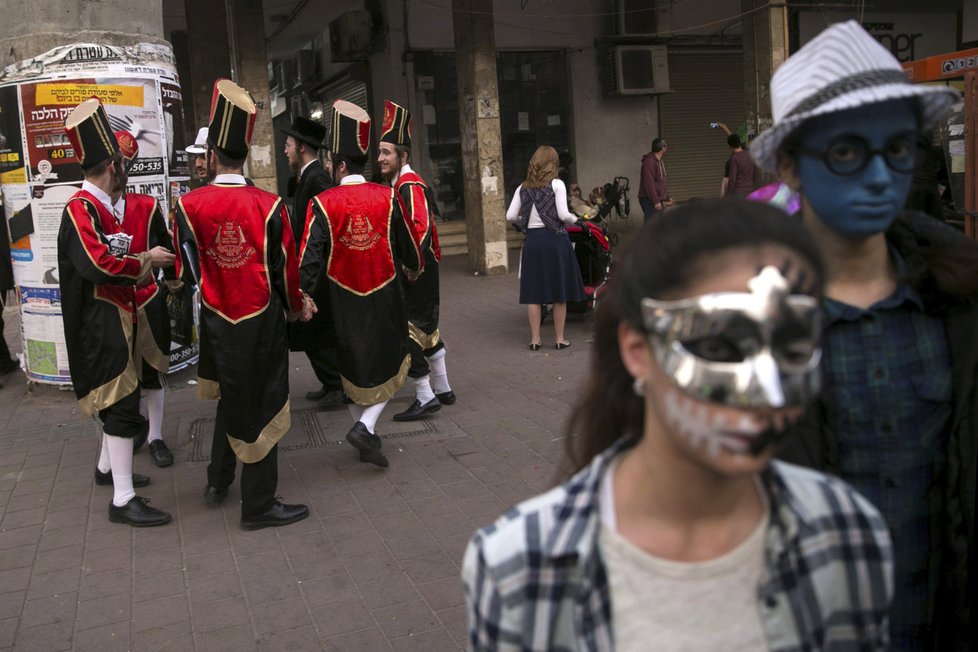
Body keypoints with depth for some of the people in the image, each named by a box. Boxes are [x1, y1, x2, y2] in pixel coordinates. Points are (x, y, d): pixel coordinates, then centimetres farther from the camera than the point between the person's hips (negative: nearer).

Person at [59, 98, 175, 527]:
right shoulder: (81, 209, -18)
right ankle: (123, 500, -4)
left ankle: (109, 467, 40)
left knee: (111, 400, 22)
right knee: (122, 404, -9)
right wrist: (145, 262, -19)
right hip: (102, 326, -10)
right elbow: (98, 264, -30)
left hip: (115, 320, 10)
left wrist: (138, 268, 2)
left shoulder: (99, 207, 12)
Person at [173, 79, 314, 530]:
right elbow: (286, 268, -4)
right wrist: (296, 306, 14)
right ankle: (258, 506, 15)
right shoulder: (268, 205, -13)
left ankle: (218, 481, 37)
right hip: (261, 322, -3)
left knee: (232, 396, 24)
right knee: (259, 407, 6)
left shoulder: (189, 205, -8)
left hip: (216, 319, 3)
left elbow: (185, 271, -1)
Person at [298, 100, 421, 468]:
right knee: (391, 364, 15)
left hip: (344, 303, 0)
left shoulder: (322, 204, -12)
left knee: (353, 366, 17)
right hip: (385, 299, 0)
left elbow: (310, 259, -14)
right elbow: (407, 244, 4)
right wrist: (414, 268, 25)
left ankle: (367, 438, 25)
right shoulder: (387, 197, -7)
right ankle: (366, 426, -5)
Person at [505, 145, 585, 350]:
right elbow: (563, 215, -11)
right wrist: (574, 218, 9)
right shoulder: (556, 184, -5)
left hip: (532, 240, 3)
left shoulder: (523, 188, 6)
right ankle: (560, 338, 12)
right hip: (555, 239, -3)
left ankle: (535, 339, 12)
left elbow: (510, 216, 1)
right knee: (559, 290, 7)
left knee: (533, 291, 9)